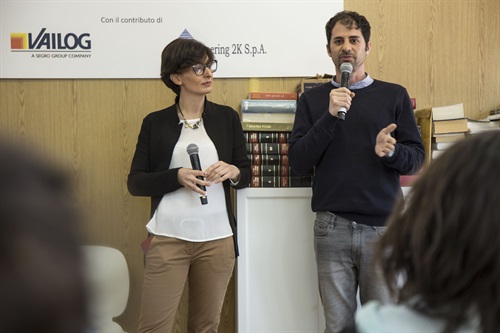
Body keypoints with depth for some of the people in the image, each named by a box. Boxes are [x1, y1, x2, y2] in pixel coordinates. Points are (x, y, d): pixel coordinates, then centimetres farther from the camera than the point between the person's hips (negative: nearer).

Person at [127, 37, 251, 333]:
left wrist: (233, 172, -13)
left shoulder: (227, 117, 6)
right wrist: (177, 177, -17)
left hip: (218, 240, 2)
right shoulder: (155, 122, 2)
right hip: (168, 239, -1)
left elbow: (246, 174, 10)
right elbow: (135, 182, 0)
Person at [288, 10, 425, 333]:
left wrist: (390, 151, -18)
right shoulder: (312, 99, 7)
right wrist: (329, 116, -14)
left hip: (384, 226, 0)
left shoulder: (395, 95, 5)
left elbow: (417, 158, 3)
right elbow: (299, 162, -2)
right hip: (332, 227, 1)